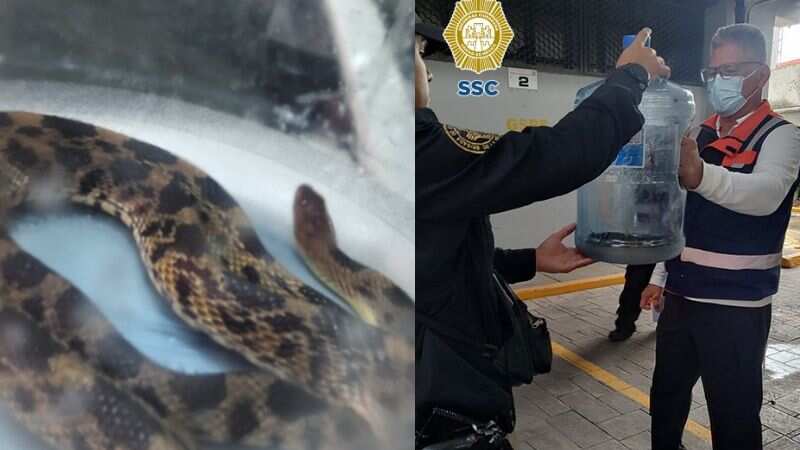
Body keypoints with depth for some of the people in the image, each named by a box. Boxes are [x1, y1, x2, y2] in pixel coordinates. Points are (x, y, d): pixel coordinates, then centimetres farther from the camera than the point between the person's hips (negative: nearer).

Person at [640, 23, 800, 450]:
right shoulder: (701, 135, 11)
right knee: (665, 400, 16)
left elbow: (766, 194, -31)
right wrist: (659, 277, 13)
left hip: (736, 306, -6)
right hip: (681, 297, 6)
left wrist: (701, 175, -50)